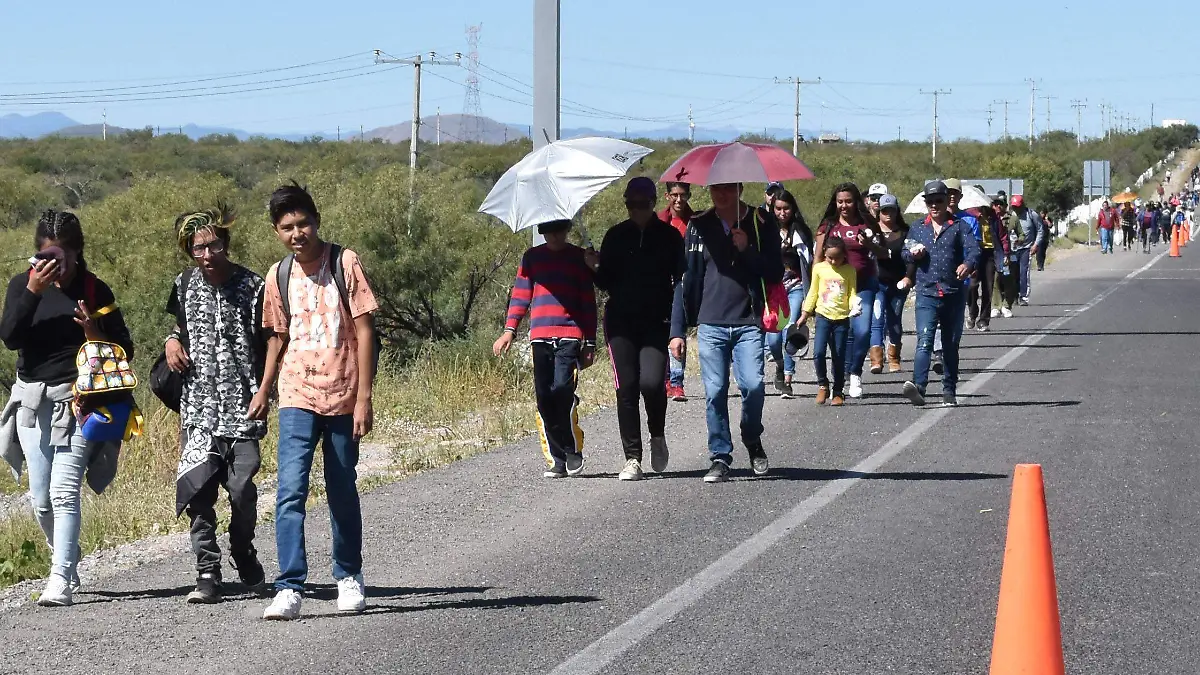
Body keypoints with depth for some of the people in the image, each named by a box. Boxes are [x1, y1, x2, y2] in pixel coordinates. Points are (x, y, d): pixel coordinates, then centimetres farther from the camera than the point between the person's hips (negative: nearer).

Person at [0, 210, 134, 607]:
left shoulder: (94, 291, 2)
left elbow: (125, 351, 5)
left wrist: (94, 333, -15)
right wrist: (33, 290, -17)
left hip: (76, 400, -3)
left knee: (64, 492, -15)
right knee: (41, 499, 7)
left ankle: (61, 580, -19)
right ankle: (69, 562, 28)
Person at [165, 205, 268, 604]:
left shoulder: (251, 287, -2)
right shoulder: (185, 286, 8)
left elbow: (267, 344, 2)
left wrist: (264, 393, -6)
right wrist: (172, 341, 3)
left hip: (242, 406, -2)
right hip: (199, 403, 2)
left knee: (242, 488, -7)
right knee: (198, 486, -9)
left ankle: (244, 555, 20)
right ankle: (207, 574, -5)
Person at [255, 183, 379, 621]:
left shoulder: (345, 264, -5)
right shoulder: (278, 276, 5)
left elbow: (364, 331, -6)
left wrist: (364, 397, -10)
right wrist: (264, 390, 19)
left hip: (342, 397, -1)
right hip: (297, 398, 2)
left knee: (342, 493, 11)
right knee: (290, 491, -13)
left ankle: (349, 576, 30)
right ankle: (289, 589, -16)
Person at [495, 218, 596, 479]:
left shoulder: (579, 258, 9)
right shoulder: (532, 257, 14)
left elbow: (588, 303, 10)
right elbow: (520, 295, 14)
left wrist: (590, 343, 6)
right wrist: (510, 330, 1)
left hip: (570, 335, -3)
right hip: (540, 337, 3)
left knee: (562, 388, -18)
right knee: (544, 397, -2)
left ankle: (573, 451, -2)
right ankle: (556, 459, 5)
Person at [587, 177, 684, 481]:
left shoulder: (669, 236, 5)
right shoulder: (616, 236, 10)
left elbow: (681, 279, 6)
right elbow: (606, 282, 14)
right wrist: (595, 268, -7)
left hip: (657, 322, -2)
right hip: (621, 321, 2)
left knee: (651, 382, -17)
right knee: (626, 387, -4)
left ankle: (658, 436, 12)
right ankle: (632, 458, 2)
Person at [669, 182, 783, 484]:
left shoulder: (761, 224, 5)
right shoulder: (699, 227, 8)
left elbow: (775, 274, 3)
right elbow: (686, 280, 8)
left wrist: (747, 250, -13)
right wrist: (677, 330, 4)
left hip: (748, 325, -1)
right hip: (710, 325, 1)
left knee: (753, 385, -14)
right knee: (715, 392, -4)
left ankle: (753, 442, 11)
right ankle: (720, 458, 6)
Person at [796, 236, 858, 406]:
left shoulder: (849, 270, 2)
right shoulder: (819, 268, 3)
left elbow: (852, 293, 2)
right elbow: (813, 293, 9)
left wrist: (855, 305, -18)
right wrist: (805, 314, 7)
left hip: (842, 318, 0)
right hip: (823, 316, 0)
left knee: (839, 357, 5)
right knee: (818, 353, -15)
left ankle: (838, 392, 17)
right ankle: (823, 385, 6)